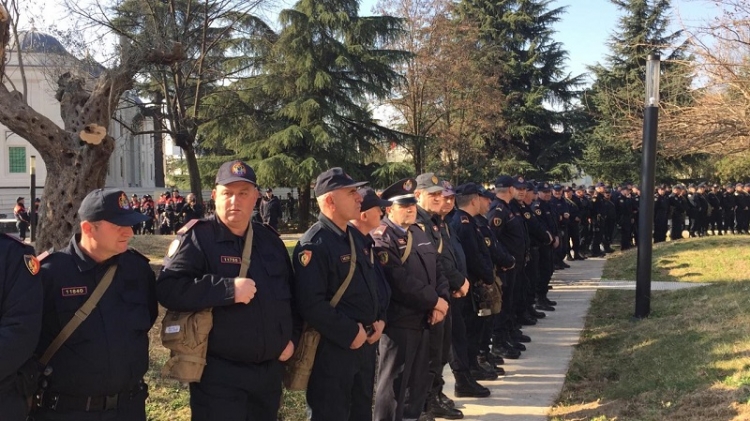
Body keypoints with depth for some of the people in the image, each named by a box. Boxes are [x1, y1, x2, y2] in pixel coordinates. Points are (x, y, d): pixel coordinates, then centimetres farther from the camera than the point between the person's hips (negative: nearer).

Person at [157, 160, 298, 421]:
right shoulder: (197, 238, -10)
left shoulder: (270, 240, 10)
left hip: (270, 370, 6)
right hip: (219, 374, -6)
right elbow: (168, 289, -23)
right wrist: (228, 289, -27)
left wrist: (292, 337, 7)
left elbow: (291, 294, 20)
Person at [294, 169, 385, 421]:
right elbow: (311, 304, -26)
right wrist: (350, 333, -20)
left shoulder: (358, 237, 10)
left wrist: (379, 319, 4)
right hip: (332, 349, -8)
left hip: (366, 343, 9)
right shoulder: (313, 245, -19)